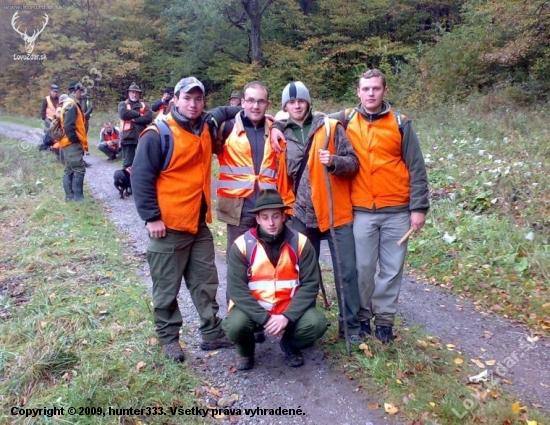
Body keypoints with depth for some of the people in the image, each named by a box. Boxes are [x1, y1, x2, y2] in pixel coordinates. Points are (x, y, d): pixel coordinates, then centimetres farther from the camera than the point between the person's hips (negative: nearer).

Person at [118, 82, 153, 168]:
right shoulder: (123, 104, 10)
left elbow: (149, 118, -5)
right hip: (128, 137, -2)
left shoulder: (144, 106, 13)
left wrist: (134, 118, -9)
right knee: (128, 163, -1)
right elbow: (123, 114, -12)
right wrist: (139, 114, -4)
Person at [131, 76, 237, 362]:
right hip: (168, 225, -6)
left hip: (199, 223, 7)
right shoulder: (158, 134, -13)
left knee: (205, 282, 14)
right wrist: (151, 217, -17)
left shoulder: (206, 127, 7)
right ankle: (168, 338, 23)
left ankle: (212, 333, 26)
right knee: (167, 287, 7)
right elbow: (140, 177, -14)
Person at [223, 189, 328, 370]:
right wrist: (264, 318, -24)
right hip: (253, 307, -1)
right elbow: (236, 289, -15)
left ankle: (290, 344, 11)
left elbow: (310, 284, -10)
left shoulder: (300, 242, -8)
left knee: (316, 324, -26)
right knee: (235, 326, -31)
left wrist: (287, 316, -22)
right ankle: (245, 349, 8)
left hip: (290, 306, 1)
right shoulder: (242, 245, -12)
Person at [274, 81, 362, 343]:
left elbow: (353, 163, -2)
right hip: (301, 215, 2)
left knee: (347, 271, 2)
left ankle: (350, 325, 16)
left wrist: (335, 161, -21)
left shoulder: (331, 127, 0)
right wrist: (287, 205, 11)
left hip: (336, 212, -2)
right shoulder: (280, 135, 7)